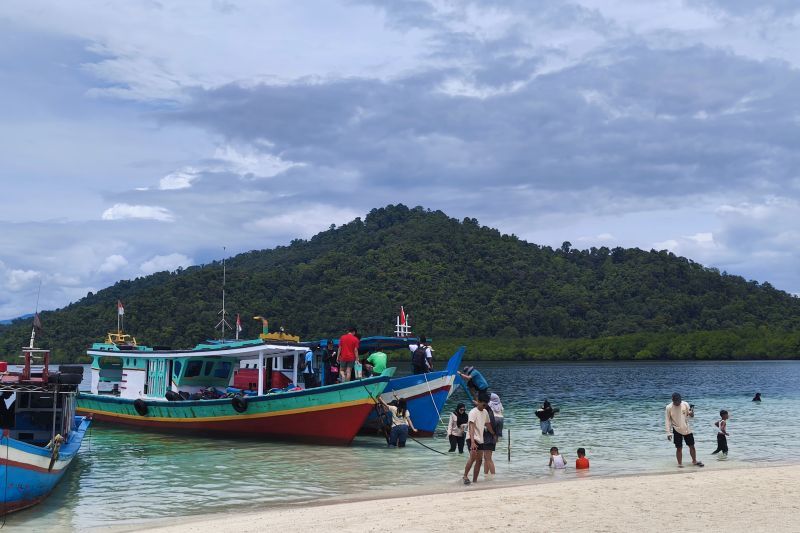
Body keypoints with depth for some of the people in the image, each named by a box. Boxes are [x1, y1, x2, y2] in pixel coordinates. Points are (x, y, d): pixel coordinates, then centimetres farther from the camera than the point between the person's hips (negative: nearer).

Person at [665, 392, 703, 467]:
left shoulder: (685, 404, -6)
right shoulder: (669, 408, -12)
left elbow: (691, 416, 3)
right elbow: (667, 421, -7)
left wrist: (691, 413, -22)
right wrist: (668, 433, -11)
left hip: (687, 429, 2)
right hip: (677, 430, -2)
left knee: (692, 446, 9)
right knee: (679, 448, 3)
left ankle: (694, 461, 25)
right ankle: (680, 463, 16)